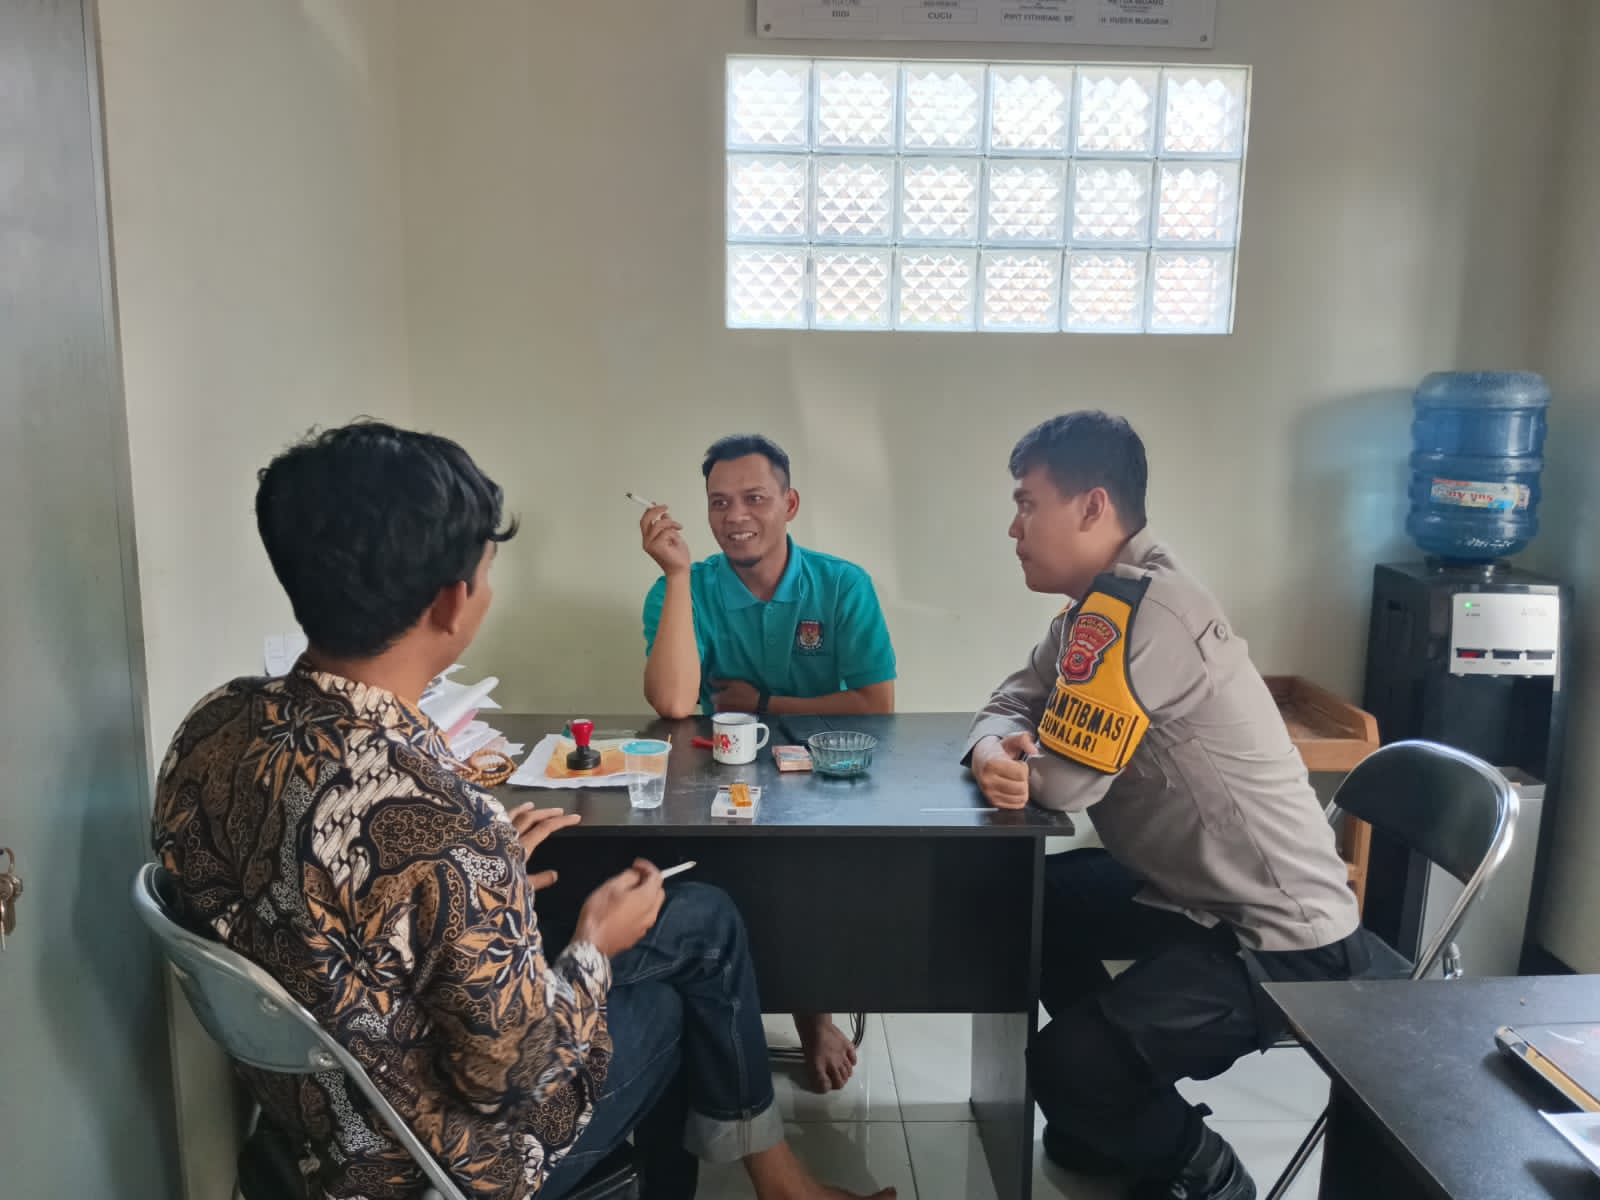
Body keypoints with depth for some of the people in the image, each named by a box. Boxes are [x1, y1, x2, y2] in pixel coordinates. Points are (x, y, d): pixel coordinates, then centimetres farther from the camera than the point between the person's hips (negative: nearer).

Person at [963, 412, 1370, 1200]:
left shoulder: (1135, 609, -27)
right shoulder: (1105, 605, 6)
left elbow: (1064, 779, -27)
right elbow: (1012, 704, 9)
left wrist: (1022, 765, -3)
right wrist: (991, 754, -15)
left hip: (1278, 939, -10)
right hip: (1201, 892, 10)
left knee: (1063, 1068, -18)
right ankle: (1121, 1116, 29)